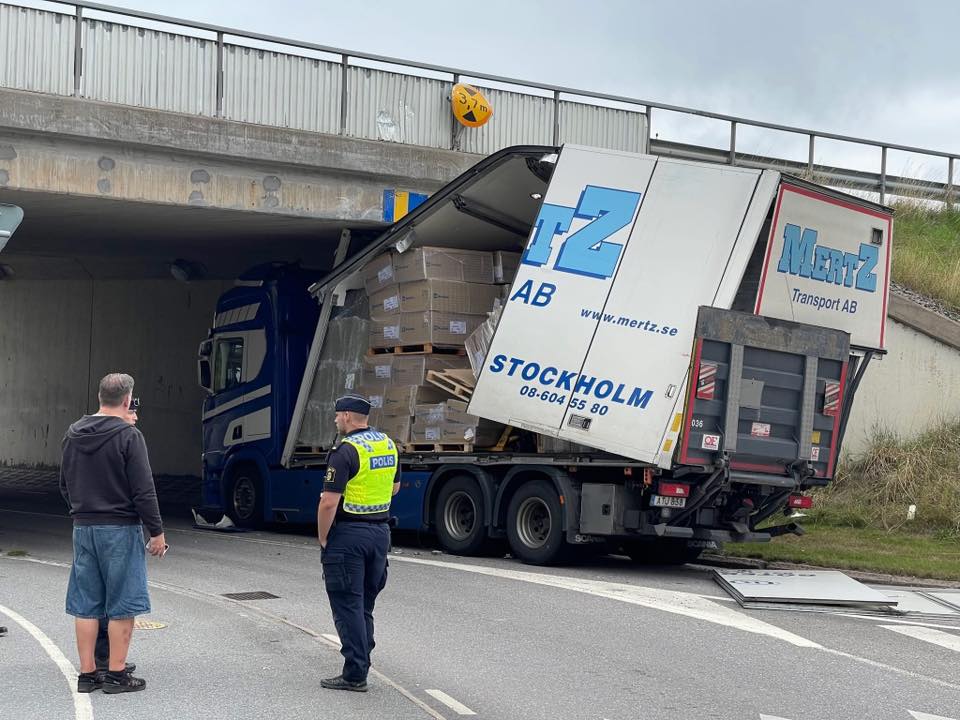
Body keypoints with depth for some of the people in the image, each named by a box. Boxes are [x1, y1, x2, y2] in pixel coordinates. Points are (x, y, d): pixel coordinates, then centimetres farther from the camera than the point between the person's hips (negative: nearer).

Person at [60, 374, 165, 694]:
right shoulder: (128, 436, -13)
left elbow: (65, 484, 16)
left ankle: (87, 673, 14)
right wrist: (156, 531, -7)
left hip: (83, 527, 6)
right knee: (122, 604, 2)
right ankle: (116, 674, 4)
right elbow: (143, 490, -14)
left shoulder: (74, 434, 8)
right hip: (120, 528, -6)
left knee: (86, 605, 10)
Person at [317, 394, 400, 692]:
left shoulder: (346, 450, -17)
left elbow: (329, 502, -19)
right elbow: (394, 487, 21)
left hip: (349, 533, -7)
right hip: (381, 530, 8)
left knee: (347, 605, -2)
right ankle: (361, 664, 22)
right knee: (365, 604, 17)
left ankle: (355, 675, -3)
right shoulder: (388, 444, 8)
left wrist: (322, 538, -8)